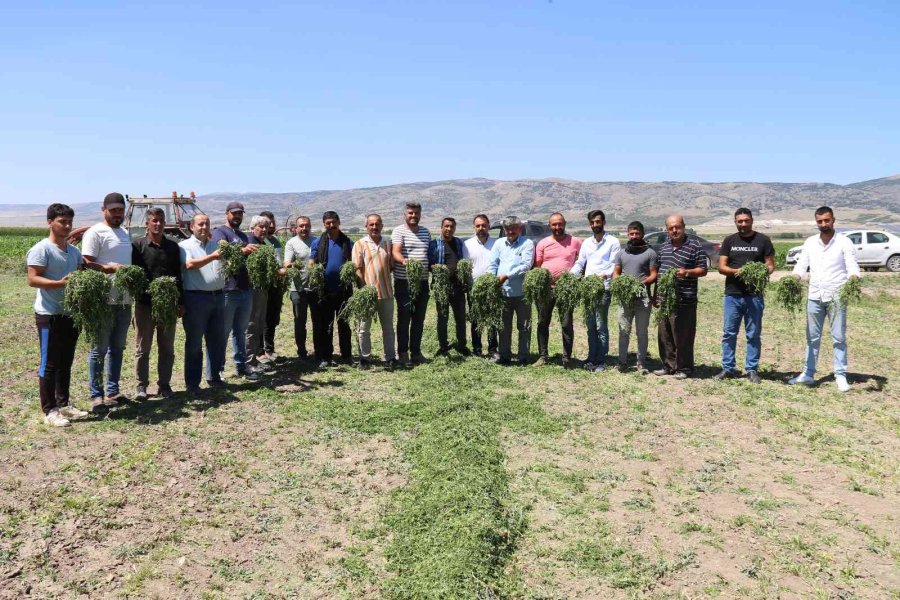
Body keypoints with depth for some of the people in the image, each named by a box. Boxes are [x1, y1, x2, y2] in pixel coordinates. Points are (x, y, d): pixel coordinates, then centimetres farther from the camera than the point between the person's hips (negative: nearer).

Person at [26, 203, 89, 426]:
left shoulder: (74, 251, 14)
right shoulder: (41, 249, -9)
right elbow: (33, 279, -16)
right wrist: (60, 283, -28)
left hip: (71, 313, 7)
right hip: (49, 315, -7)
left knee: (66, 363, 14)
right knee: (49, 364, -2)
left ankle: (64, 404, 25)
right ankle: (49, 410, 5)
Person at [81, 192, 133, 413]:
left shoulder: (125, 233, 17)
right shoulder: (95, 233, -6)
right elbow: (87, 264, -14)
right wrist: (110, 268, -28)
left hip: (124, 299, 8)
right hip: (103, 300, -7)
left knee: (117, 348, 13)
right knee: (99, 349, -2)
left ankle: (112, 392, 23)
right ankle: (96, 396, 4)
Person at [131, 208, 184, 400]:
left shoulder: (173, 247, 10)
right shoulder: (137, 245, -1)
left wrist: (181, 302, 8)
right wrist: (144, 291, -17)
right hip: (145, 303, -3)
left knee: (167, 348, 8)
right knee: (142, 347, 5)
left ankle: (164, 384, 18)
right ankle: (141, 385, 14)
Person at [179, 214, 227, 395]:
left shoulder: (216, 245, 16)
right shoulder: (185, 246, 1)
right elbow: (190, 264, -18)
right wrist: (212, 256, -29)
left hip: (217, 296, 5)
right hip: (196, 297, -5)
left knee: (218, 339, 12)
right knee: (194, 342, 1)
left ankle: (214, 376, 26)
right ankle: (192, 383, 8)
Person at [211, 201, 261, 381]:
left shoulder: (243, 236, 20)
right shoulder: (219, 232, -3)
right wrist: (242, 250, -44)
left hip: (245, 289, 7)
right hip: (227, 290, -7)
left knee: (240, 331, 14)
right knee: (223, 332, 1)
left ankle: (241, 366, 22)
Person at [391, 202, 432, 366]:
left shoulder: (426, 232, 15)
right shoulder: (398, 231, -4)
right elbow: (395, 252, -19)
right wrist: (405, 261, -39)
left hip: (423, 282, 6)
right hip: (404, 282, -5)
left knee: (419, 319, 11)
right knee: (404, 319, 2)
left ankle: (416, 351, 21)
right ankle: (403, 353, 11)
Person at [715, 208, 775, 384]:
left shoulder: (763, 240, 4)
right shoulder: (729, 241, 9)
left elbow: (770, 265, 3)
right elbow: (721, 266, 4)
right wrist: (736, 271, -16)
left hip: (754, 295, -1)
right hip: (732, 294, 2)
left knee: (754, 334, 5)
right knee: (729, 333, 4)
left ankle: (752, 370, 13)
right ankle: (728, 368, 13)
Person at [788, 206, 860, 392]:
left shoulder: (844, 242, -3)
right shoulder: (810, 242, 8)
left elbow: (853, 267, -9)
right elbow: (801, 265, 4)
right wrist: (794, 279, -16)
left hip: (836, 297, -3)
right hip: (814, 297, 3)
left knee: (839, 338, 2)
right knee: (812, 337, 9)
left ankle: (841, 376, 8)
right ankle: (808, 374, 16)